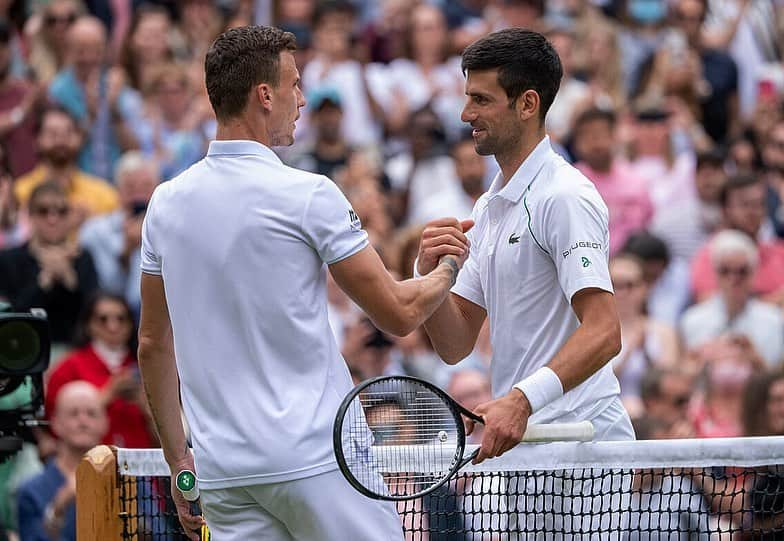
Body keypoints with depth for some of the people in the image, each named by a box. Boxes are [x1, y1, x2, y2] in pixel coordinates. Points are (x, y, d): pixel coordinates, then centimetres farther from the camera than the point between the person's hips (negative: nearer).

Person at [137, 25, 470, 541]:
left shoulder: (166, 203, 8)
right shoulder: (308, 194, -9)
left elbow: (153, 345, 15)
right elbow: (399, 314, -4)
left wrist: (178, 460, 22)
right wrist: (449, 267, 16)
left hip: (223, 473, 6)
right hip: (313, 455, -6)